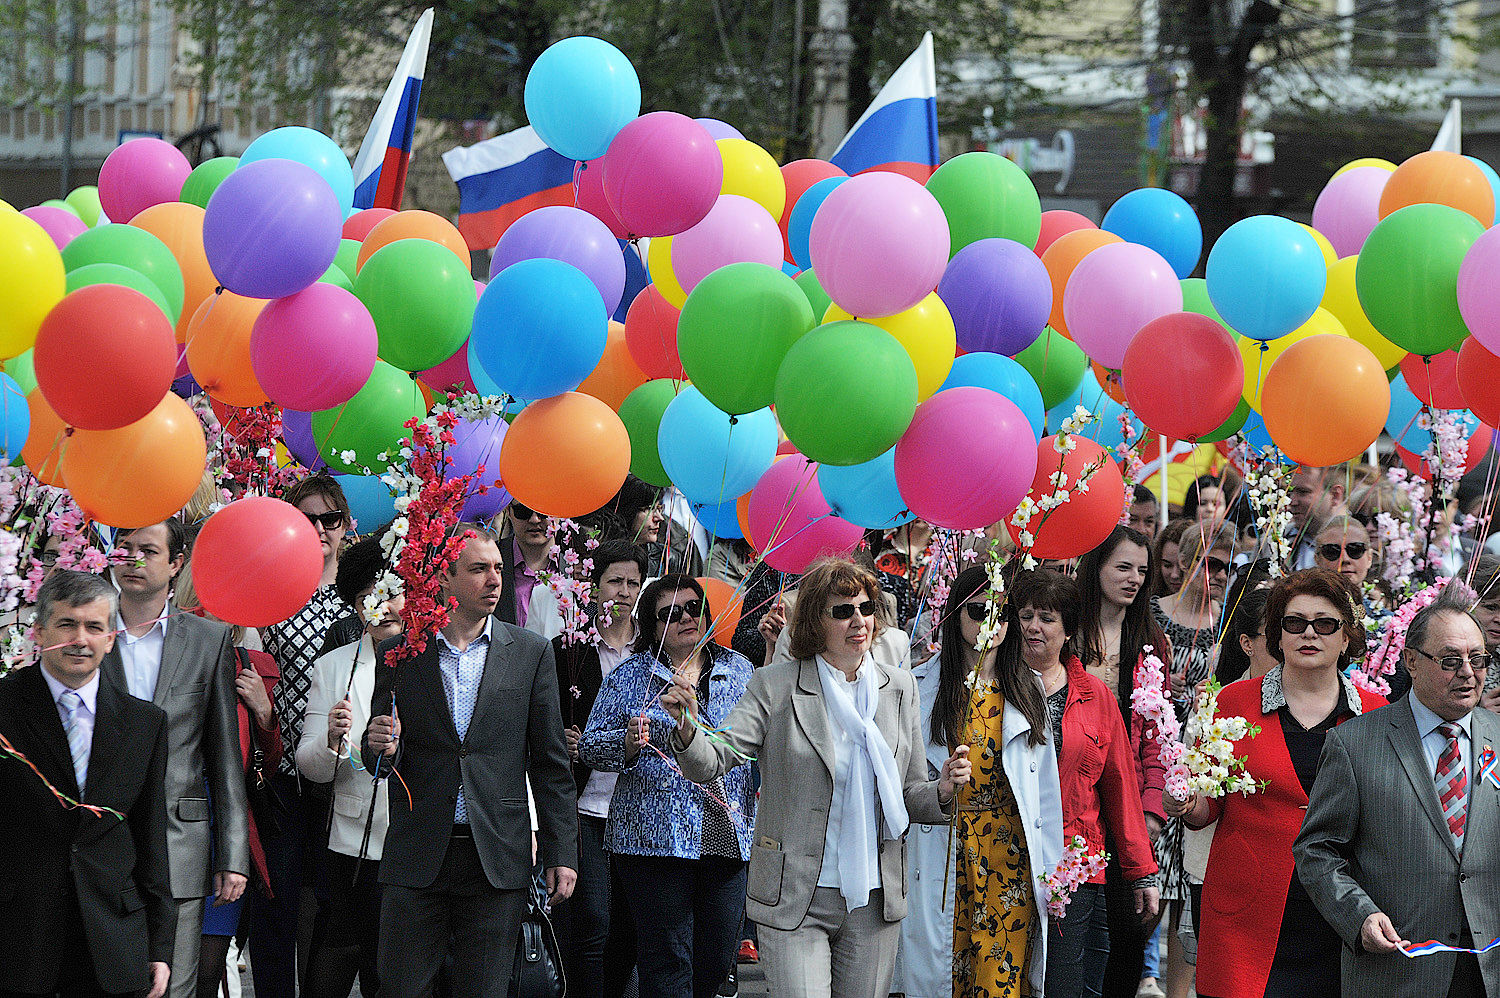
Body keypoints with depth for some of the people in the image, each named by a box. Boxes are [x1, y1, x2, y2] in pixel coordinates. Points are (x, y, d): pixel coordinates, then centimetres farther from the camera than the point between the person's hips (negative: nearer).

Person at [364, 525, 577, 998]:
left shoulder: (531, 653, 6)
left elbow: (550, 763, 7)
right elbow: (381, 763, 11)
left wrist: (561, 852, 2)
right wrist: (380, 748, -13)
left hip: (497, 862, 0)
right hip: (417, 859, 0)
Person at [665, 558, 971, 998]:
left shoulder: (899, 687, 8)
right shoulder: (775, 687, -4)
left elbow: (909, 796, 12)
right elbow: (710, 762, -12)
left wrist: (942, 791, -10)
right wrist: (687, 727, -33)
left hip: (874, 903, 4)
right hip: (795, 902, -4)